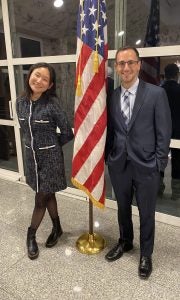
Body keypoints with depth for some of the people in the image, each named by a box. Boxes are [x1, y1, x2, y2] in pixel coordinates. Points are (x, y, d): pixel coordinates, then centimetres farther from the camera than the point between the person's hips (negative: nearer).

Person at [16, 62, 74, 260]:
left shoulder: (52, 104, -17)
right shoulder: (21, 102, -1)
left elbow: (68, 132, -12)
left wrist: (51, 146, 0)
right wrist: (32, 145, 8)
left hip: (50, 157, -5)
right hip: (31, 155, 5)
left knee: (41, 199, 9)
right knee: (47, 195, 19)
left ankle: (31, 235, 33)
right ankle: (57, 228, 40)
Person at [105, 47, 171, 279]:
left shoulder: (156, 93, -8)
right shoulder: (111, 96, 2)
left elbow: (164, 132, -6)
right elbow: (109, 130, 6)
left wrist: (159, 164, -8)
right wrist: (108, 157, 2)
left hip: (146, 166, -3)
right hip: (118, 165, 3)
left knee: (146, 213, 14)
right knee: (123, 208, 21)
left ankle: (146, 254, 39)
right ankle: (125, 242, 47)